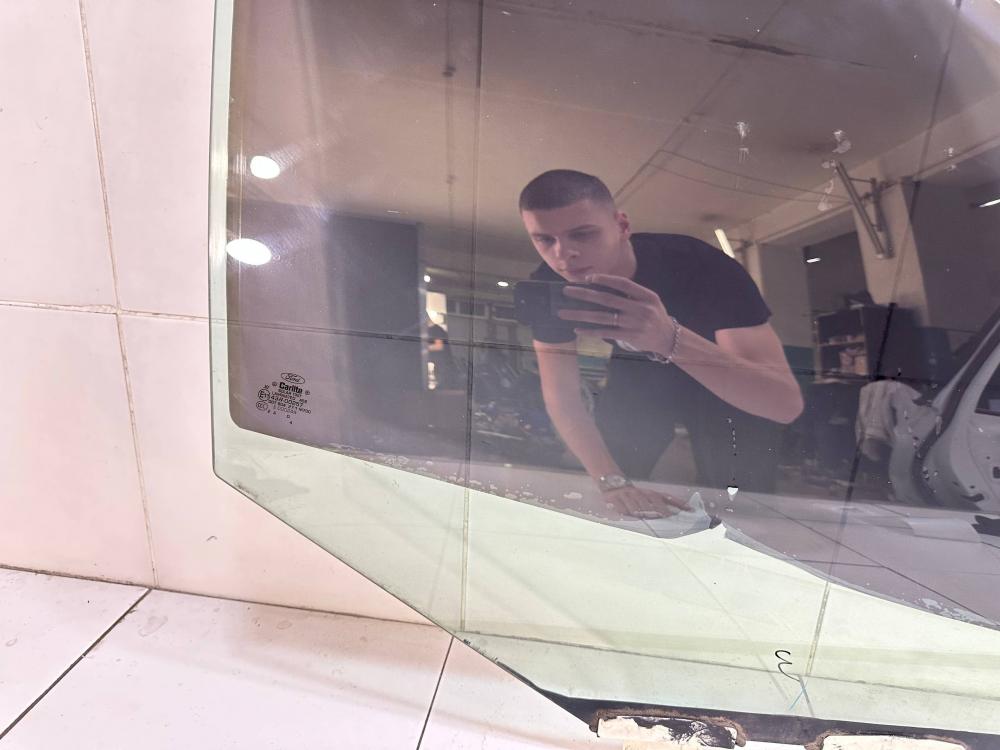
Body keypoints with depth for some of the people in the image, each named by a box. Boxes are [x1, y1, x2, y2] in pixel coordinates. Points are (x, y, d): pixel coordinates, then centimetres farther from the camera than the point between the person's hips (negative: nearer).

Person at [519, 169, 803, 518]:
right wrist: (613, 482, -32)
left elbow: (786, 403, -44)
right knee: (605, 504, -1)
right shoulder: (546, 285, -26)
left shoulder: (699, 266, -38)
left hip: (729, 379, -2)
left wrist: (671, 339, -62)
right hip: (640, 373, 3)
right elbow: (561, 397, -21)